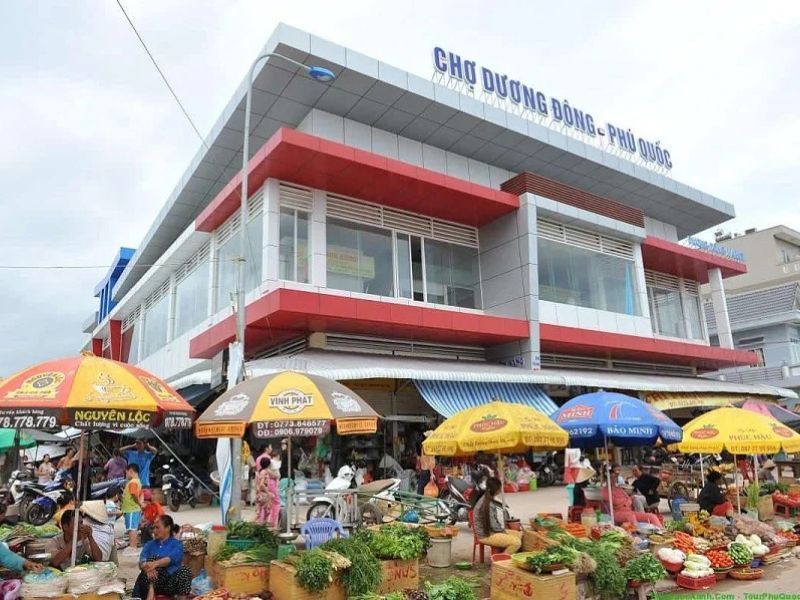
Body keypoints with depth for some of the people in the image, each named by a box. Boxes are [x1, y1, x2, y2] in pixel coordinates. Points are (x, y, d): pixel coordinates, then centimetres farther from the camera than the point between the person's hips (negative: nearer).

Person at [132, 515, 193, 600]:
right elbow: (142, 559, -1)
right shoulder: (149, 544, 20)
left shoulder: (177, 544, 9)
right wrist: (147, 568, -26)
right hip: (150, 581, 2)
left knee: (185, 571, -32)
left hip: (171, 581, -2)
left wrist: (155, 563, -35)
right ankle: (150, 591, -36)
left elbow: (171, 558, -14)